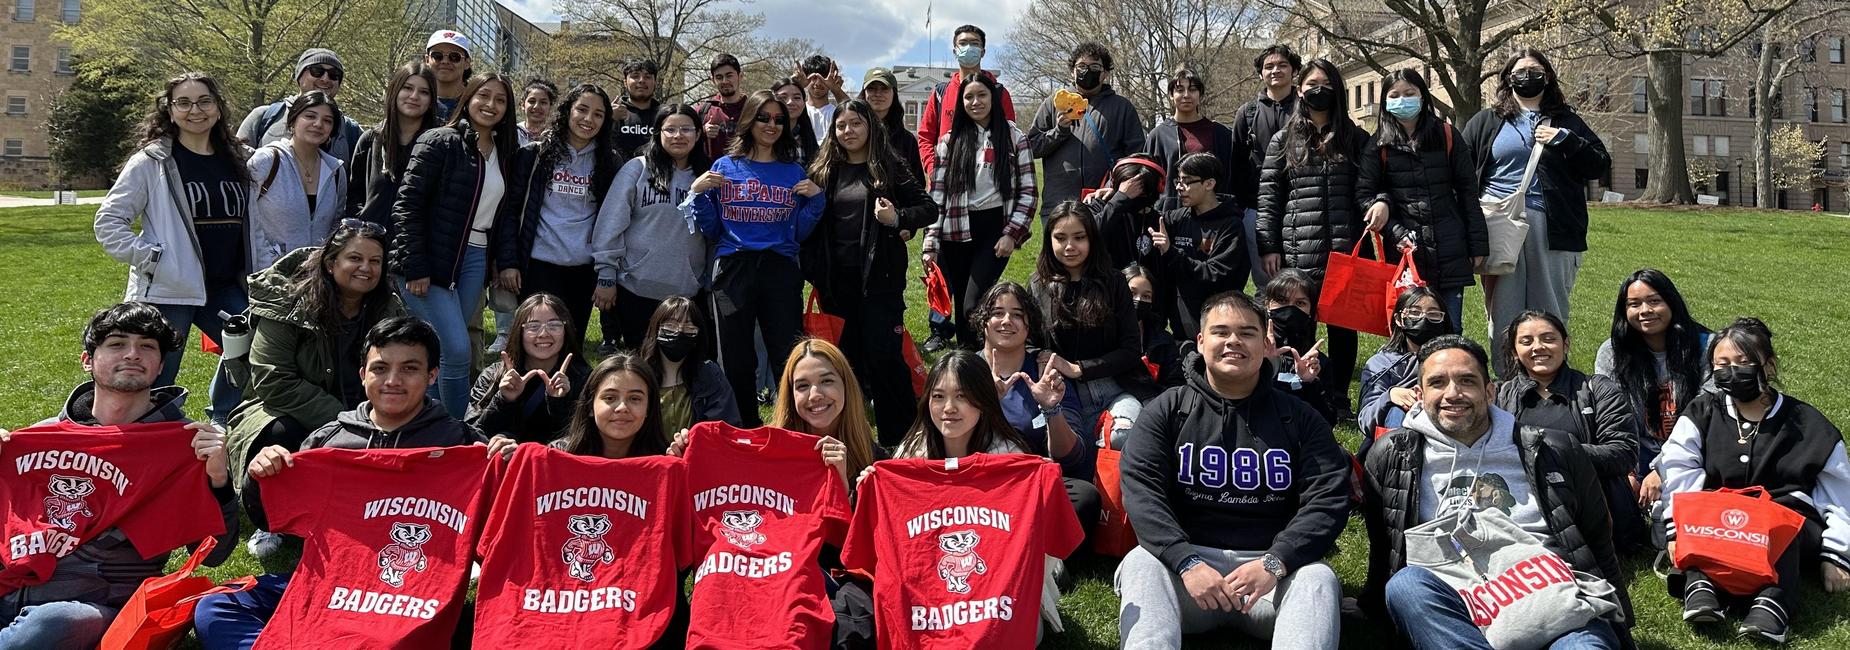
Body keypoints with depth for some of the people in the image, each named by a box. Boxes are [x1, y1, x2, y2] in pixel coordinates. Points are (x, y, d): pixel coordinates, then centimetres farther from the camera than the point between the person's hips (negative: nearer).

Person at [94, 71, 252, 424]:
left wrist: (253, 275, 10)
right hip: (167, 290, -5)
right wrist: (149, 257, -13)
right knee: (155, 386, 2)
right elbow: (109, 221, -4)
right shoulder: (152, 161, -5)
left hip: (225, 288, 5)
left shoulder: (239, 161, 9)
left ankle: (220, 423, 20)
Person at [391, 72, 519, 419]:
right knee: (457, 351, -13)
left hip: (475, 260, 6)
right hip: (432, 261, -6)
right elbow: (407, 205, -11)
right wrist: (415, 267, -16)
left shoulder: (503, 153, 14)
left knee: (439, 352, 9)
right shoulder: (439, 143, -6)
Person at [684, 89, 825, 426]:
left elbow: (799, 234, 10)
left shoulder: (794, 172, 10)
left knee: (791, 358, -5)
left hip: (780, 269, 0)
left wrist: (816, 199, -3)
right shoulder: (725, 167, 8)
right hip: (734, 269, 0)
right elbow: (711, 231, 8)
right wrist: (699, 193, -5)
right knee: (737, 361, 4)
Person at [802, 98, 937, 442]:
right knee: (845, 355, 10)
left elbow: (929, 208, -1)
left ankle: (902, 434, 2)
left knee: (882, 354, -9)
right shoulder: (824, 171, 10)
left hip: (879, 275, -4)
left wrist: (897, 219, -18)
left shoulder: (889, 168, 0)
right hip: (837, 278, 4)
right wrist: (812, 270, 3)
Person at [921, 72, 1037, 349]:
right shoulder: (949, 141, 7)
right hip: (957, 232, 3)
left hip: (996, 229, -2)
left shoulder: (1014, 138, 3)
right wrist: (930, 243, -3)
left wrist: (1012, 234, -8)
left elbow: (1028, 191, 1)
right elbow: (936, 194, 4)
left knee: (974, 305, -15)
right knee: (960, 305, 7)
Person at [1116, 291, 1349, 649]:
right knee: (1140, 563, -30)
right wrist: (1188, 563, -22)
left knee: (1319, 577, -30)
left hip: (1274, 566, 0)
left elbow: (1327, 500, -2)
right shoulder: (1167, 411, 8)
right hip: (1187, 557, 0)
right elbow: (1141, 490, -5)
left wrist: (1273, 563, -20)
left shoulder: (1299, 419, 9)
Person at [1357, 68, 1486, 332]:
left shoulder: (1447, 135, 8)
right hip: (1403, 251, 0)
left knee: (1450, 330, 3)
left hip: (1450, 251, 1)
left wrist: (1477, 245, 3)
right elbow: (1363, 194, 0)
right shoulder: (1379, 144, 7)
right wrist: (1395, 232, -13)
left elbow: (1468, 192, 8)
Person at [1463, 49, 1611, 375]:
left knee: (1551, 311, 4)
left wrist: (1564, 140, -5)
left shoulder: (1565, 121, 15)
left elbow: (1601, 166, 10)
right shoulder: (1486, 122, 13)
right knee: (1504, 311, 1)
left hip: (1552, 229, 1)